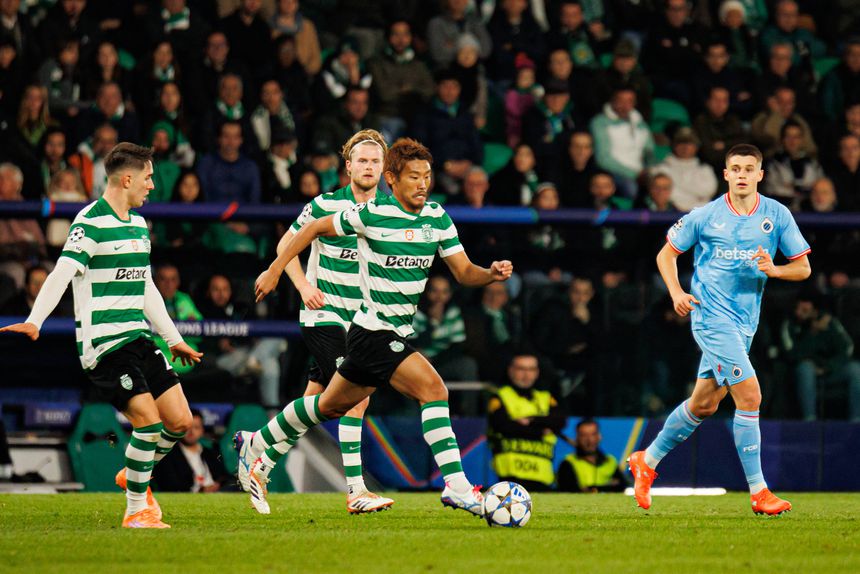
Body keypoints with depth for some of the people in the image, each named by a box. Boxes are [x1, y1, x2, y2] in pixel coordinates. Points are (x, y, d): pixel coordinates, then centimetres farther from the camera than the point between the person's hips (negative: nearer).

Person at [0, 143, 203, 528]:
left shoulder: (138, 224, 16)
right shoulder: (91, 222, -11)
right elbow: (62, 274, -22)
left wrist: (174, 340, 29)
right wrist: (34, 321, -35)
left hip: (138, 338, 8)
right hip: (103, 343, -8)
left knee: (179, 420, 3)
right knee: (149, 421, -15)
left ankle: (134, 475, 28)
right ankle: (136, 511, -1)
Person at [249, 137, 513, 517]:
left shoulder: (437, 218, 3)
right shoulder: (372, 214, -14)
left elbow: (464, 272, 4)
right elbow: (315, 229, -1)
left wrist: (492, 273, -17)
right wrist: (274, 270, 1)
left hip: (399, 334, 8)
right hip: (374, 332, -8)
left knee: (331, 405, 20)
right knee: (433, 389, -22)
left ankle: (256, 447, 37)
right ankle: (455, 486, -24)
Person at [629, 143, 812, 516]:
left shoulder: (777, 215, 3)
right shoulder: (705, 217, -3)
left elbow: (803, 267, 6)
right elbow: (666, 254, 9)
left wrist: (774, 269, -15)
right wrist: (676, 293, -6)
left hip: (744, 323, 5)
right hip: (712, 316, -5)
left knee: (704, 404, 14)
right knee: (750, 396, -15)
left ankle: (648, 461, 33)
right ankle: (758, 492, -10)